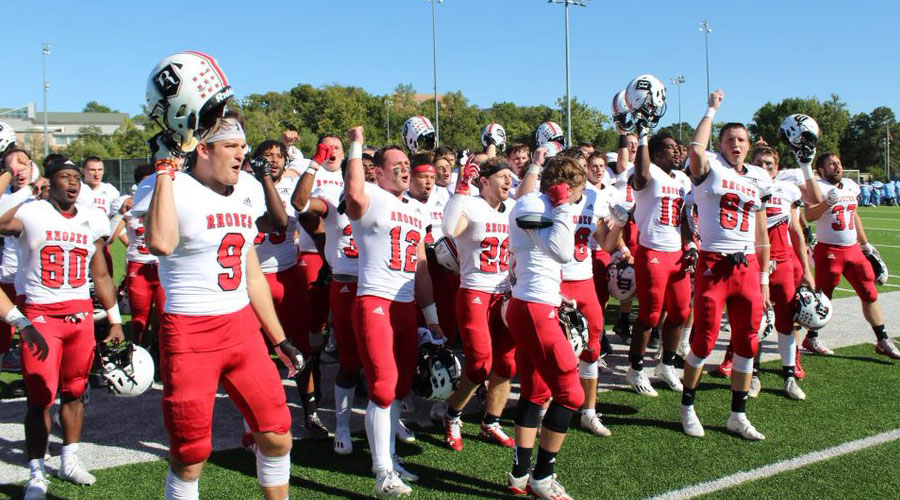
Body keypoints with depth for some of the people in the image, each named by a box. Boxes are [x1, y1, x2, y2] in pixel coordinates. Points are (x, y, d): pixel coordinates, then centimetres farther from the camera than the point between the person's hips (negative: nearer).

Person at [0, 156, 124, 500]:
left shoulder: (92, 220, 8)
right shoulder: (29, 213, -5)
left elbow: (101, 275, 14)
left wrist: (115, 321, 13)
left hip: (80, 313, 4)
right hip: (40, 313, -4)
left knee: (74, 392, 11)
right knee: (40, 397, -2)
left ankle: (69, 461, 26)